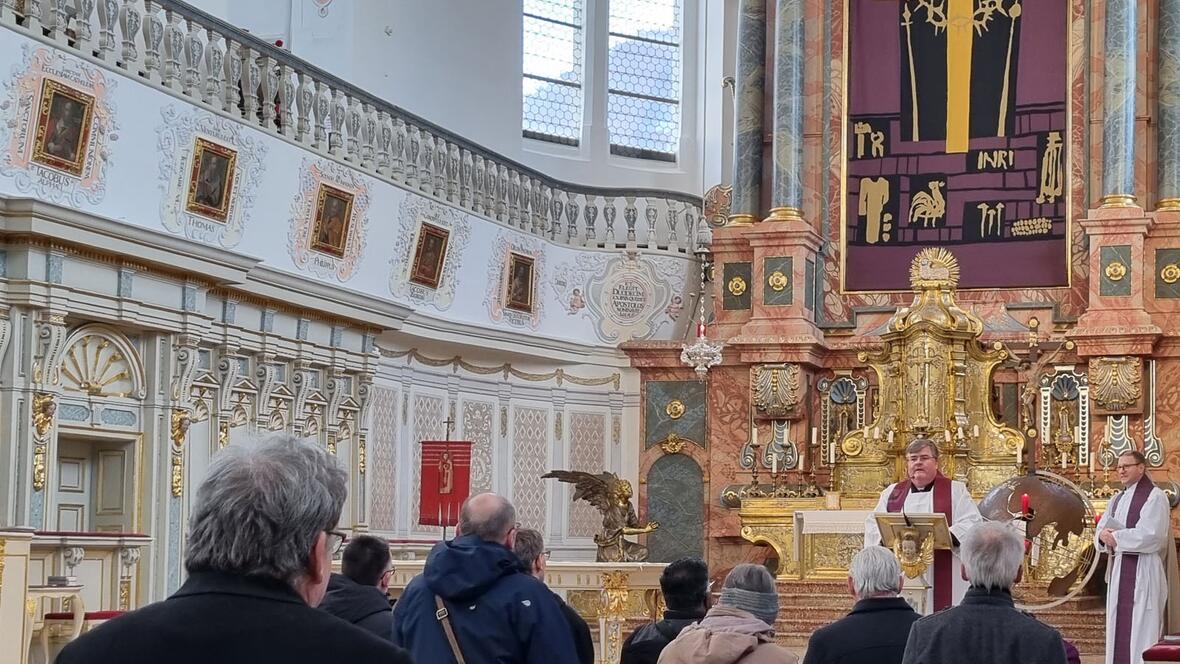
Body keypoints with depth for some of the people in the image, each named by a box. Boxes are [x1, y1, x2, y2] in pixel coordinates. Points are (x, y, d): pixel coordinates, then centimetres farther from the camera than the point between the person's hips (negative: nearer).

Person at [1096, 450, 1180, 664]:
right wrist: (1103, 536, -10)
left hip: (1144, 569, -8)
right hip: (1119, 569, 8)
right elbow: (1101, 529, 13)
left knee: (1142, 625, -9)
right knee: (1118, 624, 6)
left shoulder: (1155, 496, -6)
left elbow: (1150, 534, -17)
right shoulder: (1117, 499, 18)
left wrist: (1116, 537, -12)